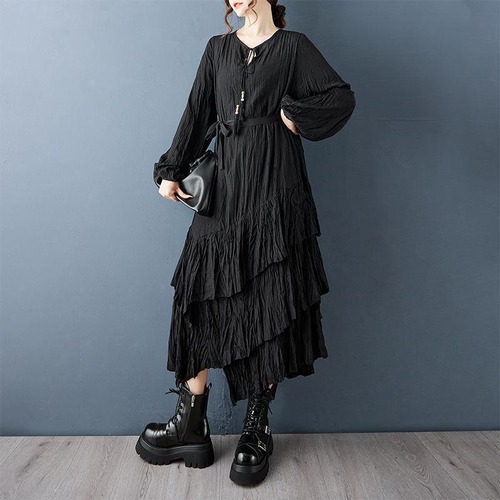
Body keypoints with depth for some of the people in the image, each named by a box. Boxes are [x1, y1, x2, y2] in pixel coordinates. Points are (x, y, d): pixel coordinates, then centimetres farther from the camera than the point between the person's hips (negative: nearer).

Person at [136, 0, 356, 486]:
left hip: (274, 193, -3)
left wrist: (294, 113, -3)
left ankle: (258, 428, 12)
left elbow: (342, 97, 8)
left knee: (269, 303, -3)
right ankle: (191, 426, 10)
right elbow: (197, 113, 12)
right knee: (203, 299, -2)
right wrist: (170, 171, 3)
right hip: (223, 191, 3)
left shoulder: (293, 45, 12)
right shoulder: (218, 48, 20)